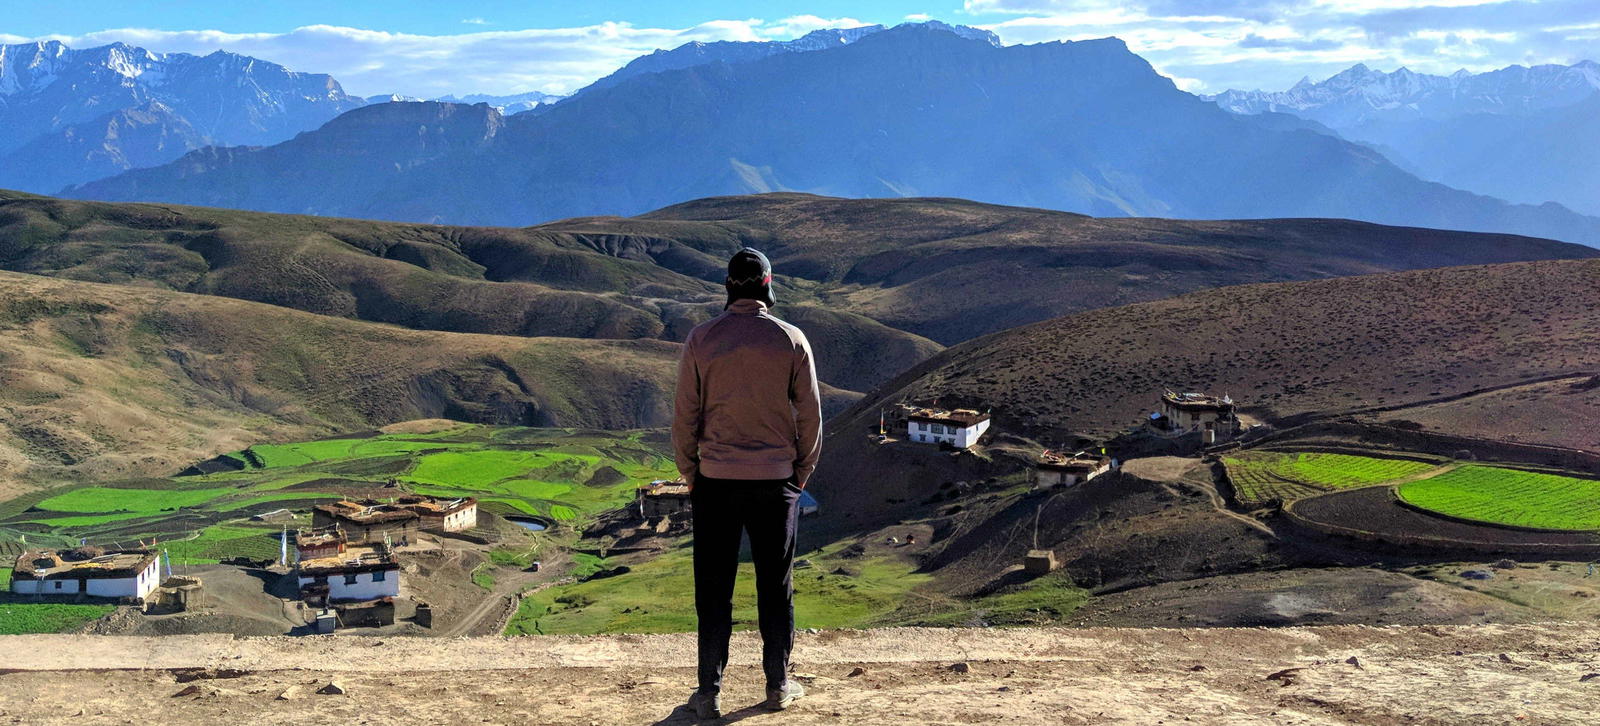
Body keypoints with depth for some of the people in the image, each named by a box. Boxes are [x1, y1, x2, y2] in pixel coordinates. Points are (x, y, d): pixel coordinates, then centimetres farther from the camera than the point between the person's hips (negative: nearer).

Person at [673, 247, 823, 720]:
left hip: (715, 481, 0)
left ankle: (710, 693, 11)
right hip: (776, 481, 1)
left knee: (713, 589, 6)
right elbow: (809, 414, 1)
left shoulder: (701, 339, -4)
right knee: (776, 586, 11)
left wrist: (689, 475, 10)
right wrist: (801, 473, 13)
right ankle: (778, 686, 20)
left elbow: (685, 415, -2)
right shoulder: (791, 340, -3)